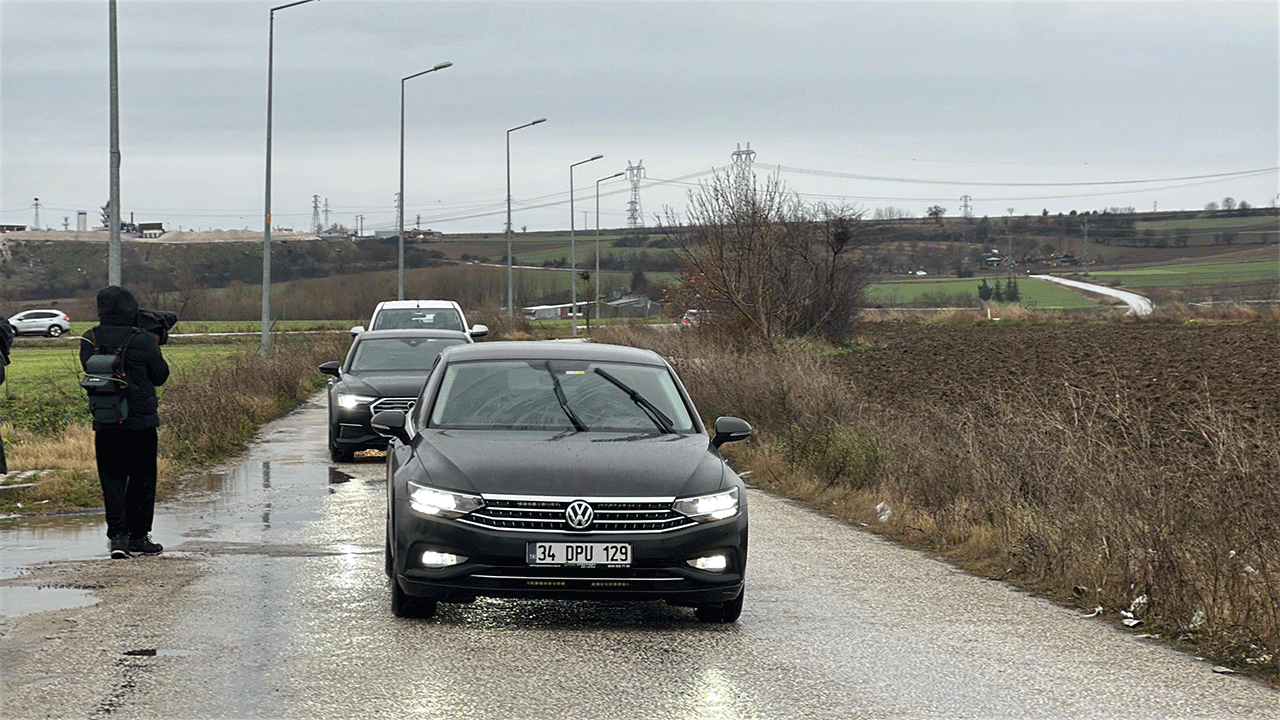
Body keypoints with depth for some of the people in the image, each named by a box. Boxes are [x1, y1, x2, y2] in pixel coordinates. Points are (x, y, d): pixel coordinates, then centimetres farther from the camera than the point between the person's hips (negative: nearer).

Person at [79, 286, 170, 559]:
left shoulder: (90, 341, -2)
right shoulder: (143, 341, -11)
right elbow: (160, 375, 0)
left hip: (105, 424, 3)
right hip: (142, 423, -3)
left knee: (112, 480, 7)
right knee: (142, 479, 10)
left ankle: (118, 535, -5)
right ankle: (138, 536, 13)